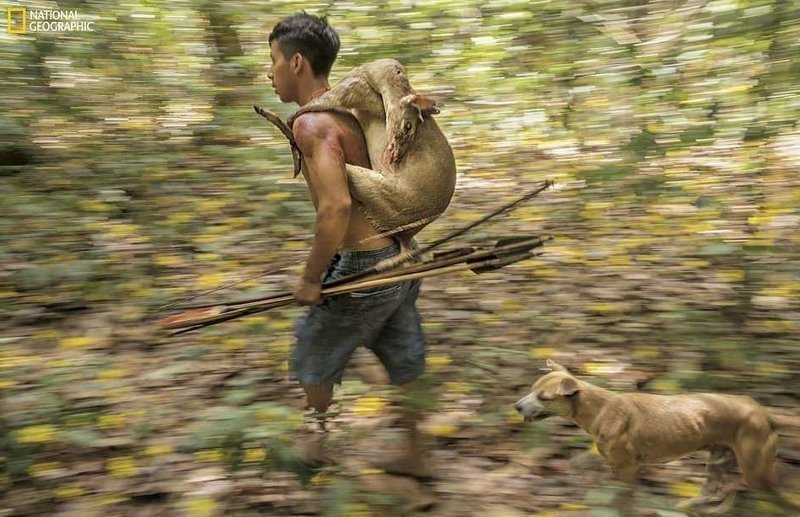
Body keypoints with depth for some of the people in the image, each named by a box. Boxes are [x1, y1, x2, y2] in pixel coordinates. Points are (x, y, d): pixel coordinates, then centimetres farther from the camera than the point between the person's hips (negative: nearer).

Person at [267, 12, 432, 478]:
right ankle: (415, 457, 35)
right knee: (403, 364, 19)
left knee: (315, 358, 17)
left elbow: (336, 206, -30)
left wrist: (310, 278, -20)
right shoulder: (350, 111, 9)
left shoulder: (312, 123, -18)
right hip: (396, 259, 8)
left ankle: (316, 445, 40)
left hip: (361, 269, -8)